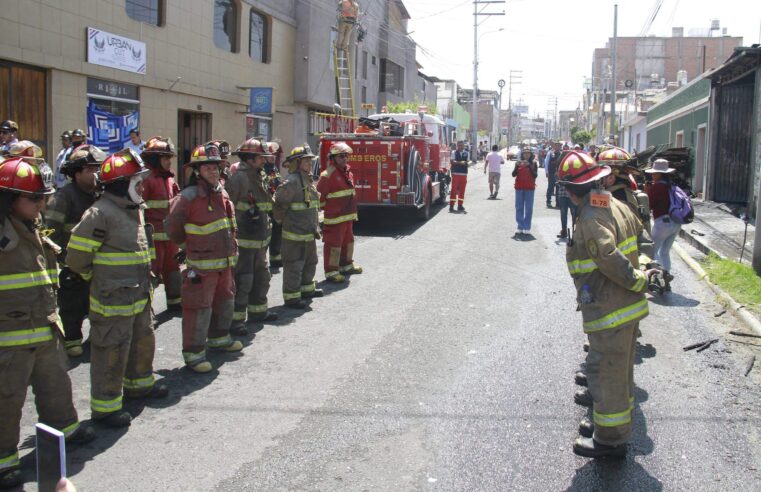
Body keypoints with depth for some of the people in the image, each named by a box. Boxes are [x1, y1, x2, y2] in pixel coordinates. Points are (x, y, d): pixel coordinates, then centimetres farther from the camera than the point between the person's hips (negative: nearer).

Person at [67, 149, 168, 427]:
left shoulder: (134, 210, 10)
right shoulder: (100, 214, -20)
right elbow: (76, 256, -17)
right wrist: (97, 277, -4)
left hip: (139, 296, 9)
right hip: (113, 300, -9)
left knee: (143, 341, 23)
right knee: (112, 351, 1)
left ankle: (139, 384, 43)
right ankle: (106, 405, 14)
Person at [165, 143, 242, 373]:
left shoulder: (222, 193, 7)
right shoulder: (188, 197, -17)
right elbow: (172, 227, -9)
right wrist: (188, 246, 4)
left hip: (224, 261, 8)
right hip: (201, 264, -8)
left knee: (224, 299, 22)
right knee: (199, 307, -4)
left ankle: (218, 337, 42)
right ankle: (193, 352, 6)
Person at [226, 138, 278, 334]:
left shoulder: (258, 177, 14)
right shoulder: (239, 177, -16)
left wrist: (266, 233, 24)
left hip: (259, 239, 10)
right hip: (243, 240, -10)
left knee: (261, 275, 20)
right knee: (242, 279, -7)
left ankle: (258, 310, 35)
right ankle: (234, 319, 0)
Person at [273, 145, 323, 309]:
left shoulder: (308, 180, 12)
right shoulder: (292, 181, -19)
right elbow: (279, 203, -22)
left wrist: (315, 227, 19)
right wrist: (283, 219, -12)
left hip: (309, 232, 10)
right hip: (295, 233, -10)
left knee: (310, 262, 22)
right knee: (294, 265, -2)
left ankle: (307, 289, 38)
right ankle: (291, 297, 6)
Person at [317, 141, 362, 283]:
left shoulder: (348, 173, 12)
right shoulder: (327, 175, -16)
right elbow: (319, 197, -16)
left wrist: (354, 212, 22)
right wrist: (326, 210, -12)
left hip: (348, 216, 9)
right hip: (334, 218, -9)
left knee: (348, 241, 20)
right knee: (333, 244, -4)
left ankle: (346, 265, 36)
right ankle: (331, 272, 1)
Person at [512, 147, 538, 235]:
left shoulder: (533, 163, 2)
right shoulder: (518, 162, 6)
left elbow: (535, 175, -8)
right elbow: (513, 174, -1)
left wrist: (529, 166, -17)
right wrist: (517, 166, -16)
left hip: (529, 188, -2)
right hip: (519, 187, 2)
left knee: (529, 209, -2)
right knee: (519, 208, 3)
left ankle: (527, 228, 4)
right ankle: (520, 227, 9)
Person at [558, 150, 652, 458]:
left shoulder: (590, 220, -23)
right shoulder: (617, 205, 5)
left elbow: (611, 261, -30)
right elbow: (637, 229, 20)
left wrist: (638, 280, -16)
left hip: (609, 311, -10)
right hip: (629, 306, 10)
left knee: (607, 372, 4)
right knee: (619, 369, 23)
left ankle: (611, 439, 17)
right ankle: (617, 422, 40)